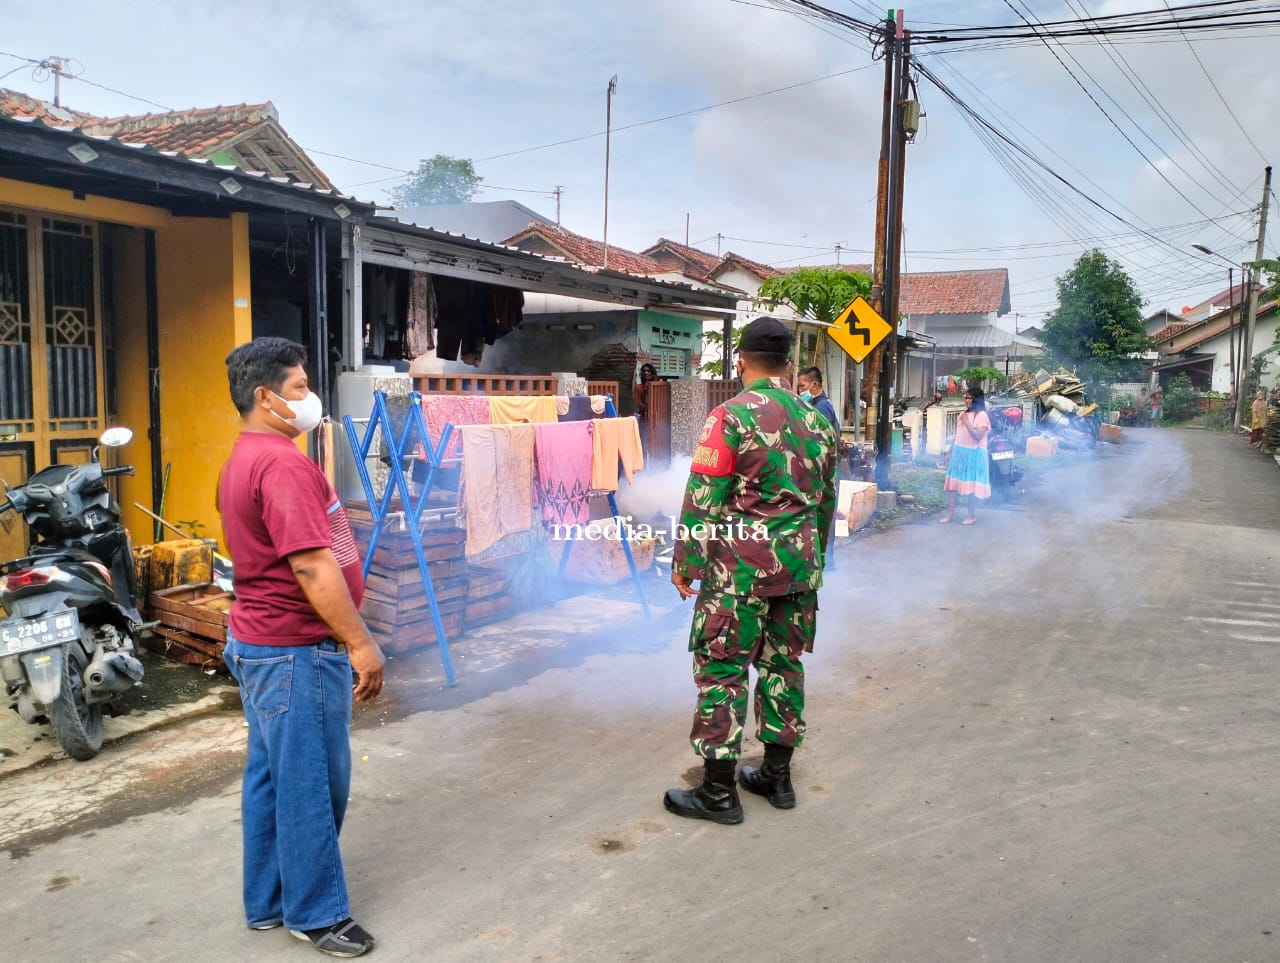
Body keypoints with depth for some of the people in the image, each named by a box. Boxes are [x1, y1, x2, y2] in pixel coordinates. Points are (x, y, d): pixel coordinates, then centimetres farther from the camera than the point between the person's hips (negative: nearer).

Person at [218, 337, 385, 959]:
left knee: (270, 776, 18)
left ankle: (268, 902, 31)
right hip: (298, 650, -10)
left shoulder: (241, 460, 12)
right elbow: (311, 566, -26)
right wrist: (361, 643, -22)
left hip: (258, 643, 10)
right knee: (312, 783, 3)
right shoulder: (282, 464, -21)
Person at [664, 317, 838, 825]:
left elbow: (703, 497, -14)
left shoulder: (730, 416, -12)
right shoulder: (816, 420, 8)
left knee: (722, 670, 2)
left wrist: (685, 562, -6)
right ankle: (777, 776, 26)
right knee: (784, 664, 15)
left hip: (740, 566, -6)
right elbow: (825, 500, 16)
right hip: (798, 564, 7)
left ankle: (718, 792, 8)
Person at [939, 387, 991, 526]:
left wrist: (966, 422, -18)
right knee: (953, 484, 4)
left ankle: (971, 516, 10)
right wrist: (950, 453, 14)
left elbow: (978, 436, -18)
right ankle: (950, 513, 8)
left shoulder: (982, 416, -8)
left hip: (973, 455, -6)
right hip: (959, 453, 6)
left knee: (971, 485, 1)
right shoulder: (963, 414, 12)